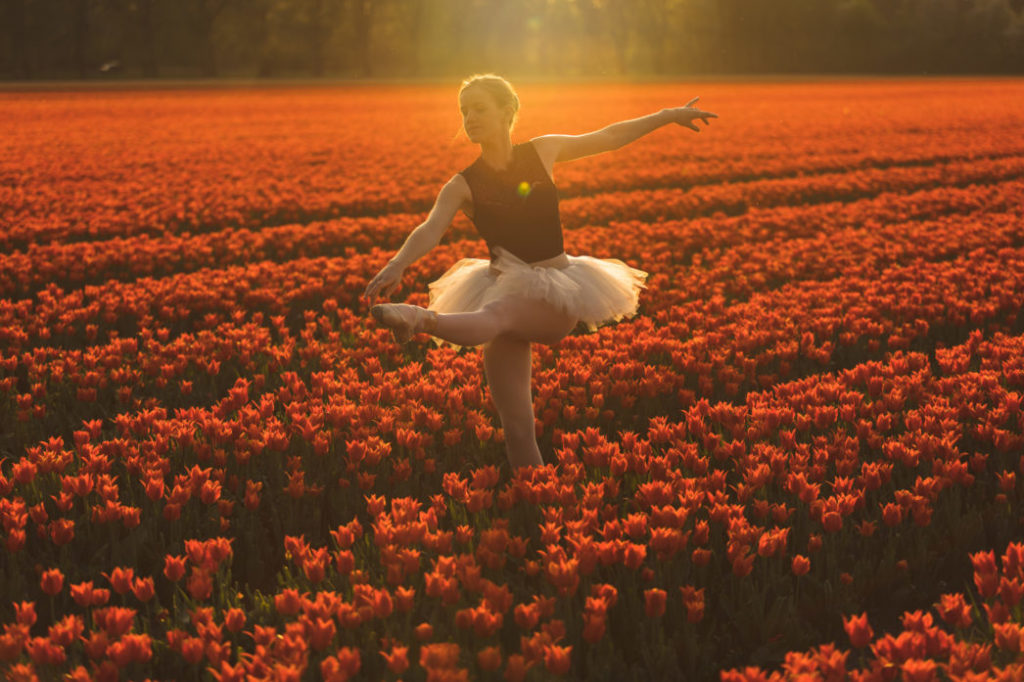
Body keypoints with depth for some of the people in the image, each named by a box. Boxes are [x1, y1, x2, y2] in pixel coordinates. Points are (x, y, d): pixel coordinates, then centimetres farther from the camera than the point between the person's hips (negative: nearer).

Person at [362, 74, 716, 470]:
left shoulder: (541, 152, 5)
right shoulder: (463, 186, 0)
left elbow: (608, 137, 19)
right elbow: (431, 229, -19)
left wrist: (669, 115, 23)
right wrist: (397, 265, -40)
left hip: (558, 293, -2)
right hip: (506, 289, 2)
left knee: (497, 311, -37)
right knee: (517, 430, -7)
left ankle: (423, 318, -65)